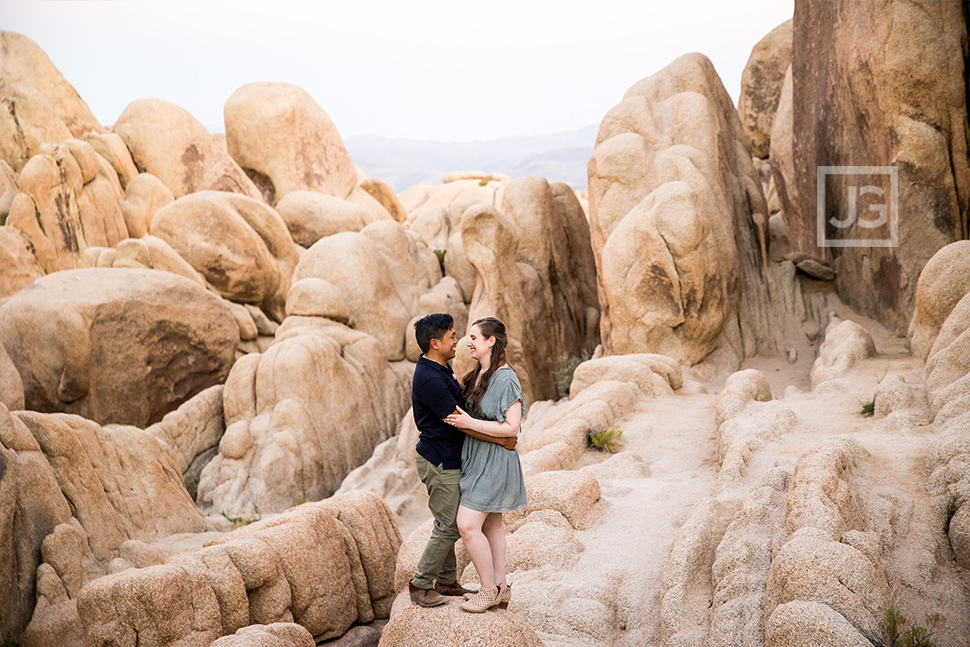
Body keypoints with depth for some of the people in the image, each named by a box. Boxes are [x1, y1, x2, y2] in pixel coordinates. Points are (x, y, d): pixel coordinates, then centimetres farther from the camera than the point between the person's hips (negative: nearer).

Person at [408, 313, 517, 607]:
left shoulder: (439, 370, 8)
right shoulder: (430, 379, -25)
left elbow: (458, 397, 25)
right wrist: (502, 439, -19)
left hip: (446, 458, 10)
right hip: (439, 461, -10)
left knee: (449, 524, 16)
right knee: (448, 526, -3)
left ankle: (446, 581, 25)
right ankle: (420, 584, 7)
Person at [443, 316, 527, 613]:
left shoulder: (506, 379, -17)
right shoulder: (477, 376, 10)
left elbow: (511, 428, -21)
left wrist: (469, 422, -22)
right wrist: (458, 418, 7)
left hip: (493, 461, -9)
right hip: (476, 457, 9)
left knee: (468, 525, -11)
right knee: (491, 524, 14)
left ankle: (489, 590, 2)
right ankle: (500, 587, 24)